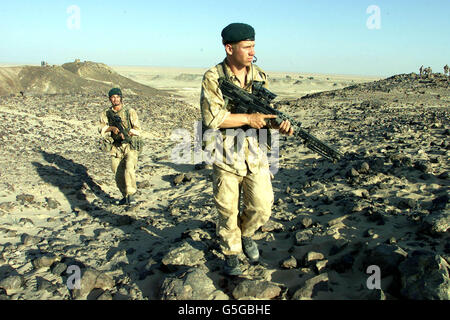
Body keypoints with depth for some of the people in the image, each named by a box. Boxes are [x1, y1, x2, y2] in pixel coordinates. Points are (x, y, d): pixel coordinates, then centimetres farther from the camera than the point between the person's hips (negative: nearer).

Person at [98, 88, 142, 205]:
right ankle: (125, 196, 25)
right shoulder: (106, 113, 5)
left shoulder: (130, 112, -2)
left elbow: (138, 130, -7)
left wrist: (127, 132, -25)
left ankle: (131, 194, -8)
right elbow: (101, 129, -6)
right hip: (115, 149, 3)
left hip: (130, 147, -3)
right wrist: (112, 128, -24)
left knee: (129, 170, -23)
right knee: (119, 176, 6)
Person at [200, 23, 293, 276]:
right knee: (227, 211, 7)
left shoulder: (260, 76, 5)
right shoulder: (213, 78, -10)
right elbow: (212, 118, -19)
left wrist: (280, 124, -16)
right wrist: (248, 119, -19)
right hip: (226, 157, -3)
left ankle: (246, 234, 36)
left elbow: (267, 112, 5)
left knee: (262, 208, 4)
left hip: (255, 154, 4)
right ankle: (231, 254, 29)